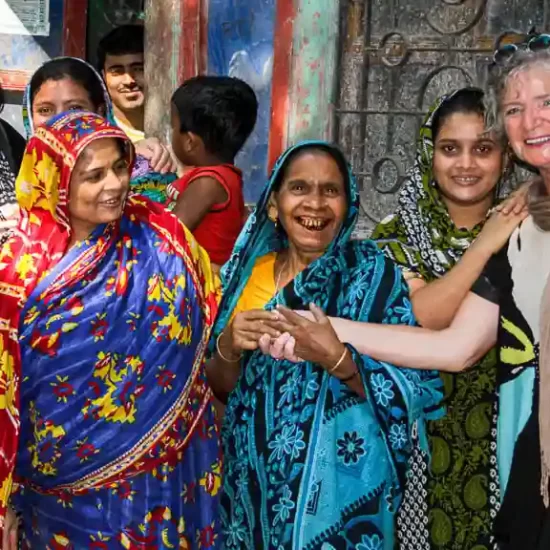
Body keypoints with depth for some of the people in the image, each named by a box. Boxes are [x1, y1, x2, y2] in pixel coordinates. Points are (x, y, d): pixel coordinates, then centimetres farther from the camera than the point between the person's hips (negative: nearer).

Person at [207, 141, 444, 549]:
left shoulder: (374, 274, -10)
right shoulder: (248, 270, 0)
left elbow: (415, 394, -13)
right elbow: (220, 387, 4)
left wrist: (337, 359, -28)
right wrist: (228, 347, -17)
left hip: (340, 482, -3)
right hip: (254, 478, 3)